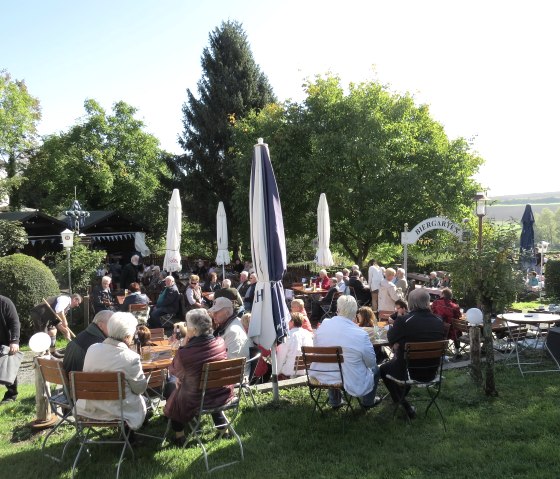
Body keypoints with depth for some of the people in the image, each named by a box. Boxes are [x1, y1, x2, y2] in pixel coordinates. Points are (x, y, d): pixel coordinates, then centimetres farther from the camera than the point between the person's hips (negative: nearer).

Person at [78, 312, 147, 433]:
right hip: (119, 409, -5)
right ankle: (128, 432, 34)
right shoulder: (131, 357, -24)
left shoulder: (92, 349, -10)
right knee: (145, 400, 24)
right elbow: (140, 388, -11)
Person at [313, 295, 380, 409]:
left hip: (323, 379, 4)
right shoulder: (361, 335, -23)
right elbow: (371, 362, -8)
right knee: (375, 369, 22)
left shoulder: (323, 325, -11)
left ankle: (334, 401, 46)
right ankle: (367, 402, 40)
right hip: (351, 384, -4)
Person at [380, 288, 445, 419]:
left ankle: (405, 406, 23)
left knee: (383, 369, 25)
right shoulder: (439, 322, -9)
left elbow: (391, 337, -3)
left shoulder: (403, 320, -23)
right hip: (430, 371, 5)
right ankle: (402, 397, 46)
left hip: (408, 371, -5)